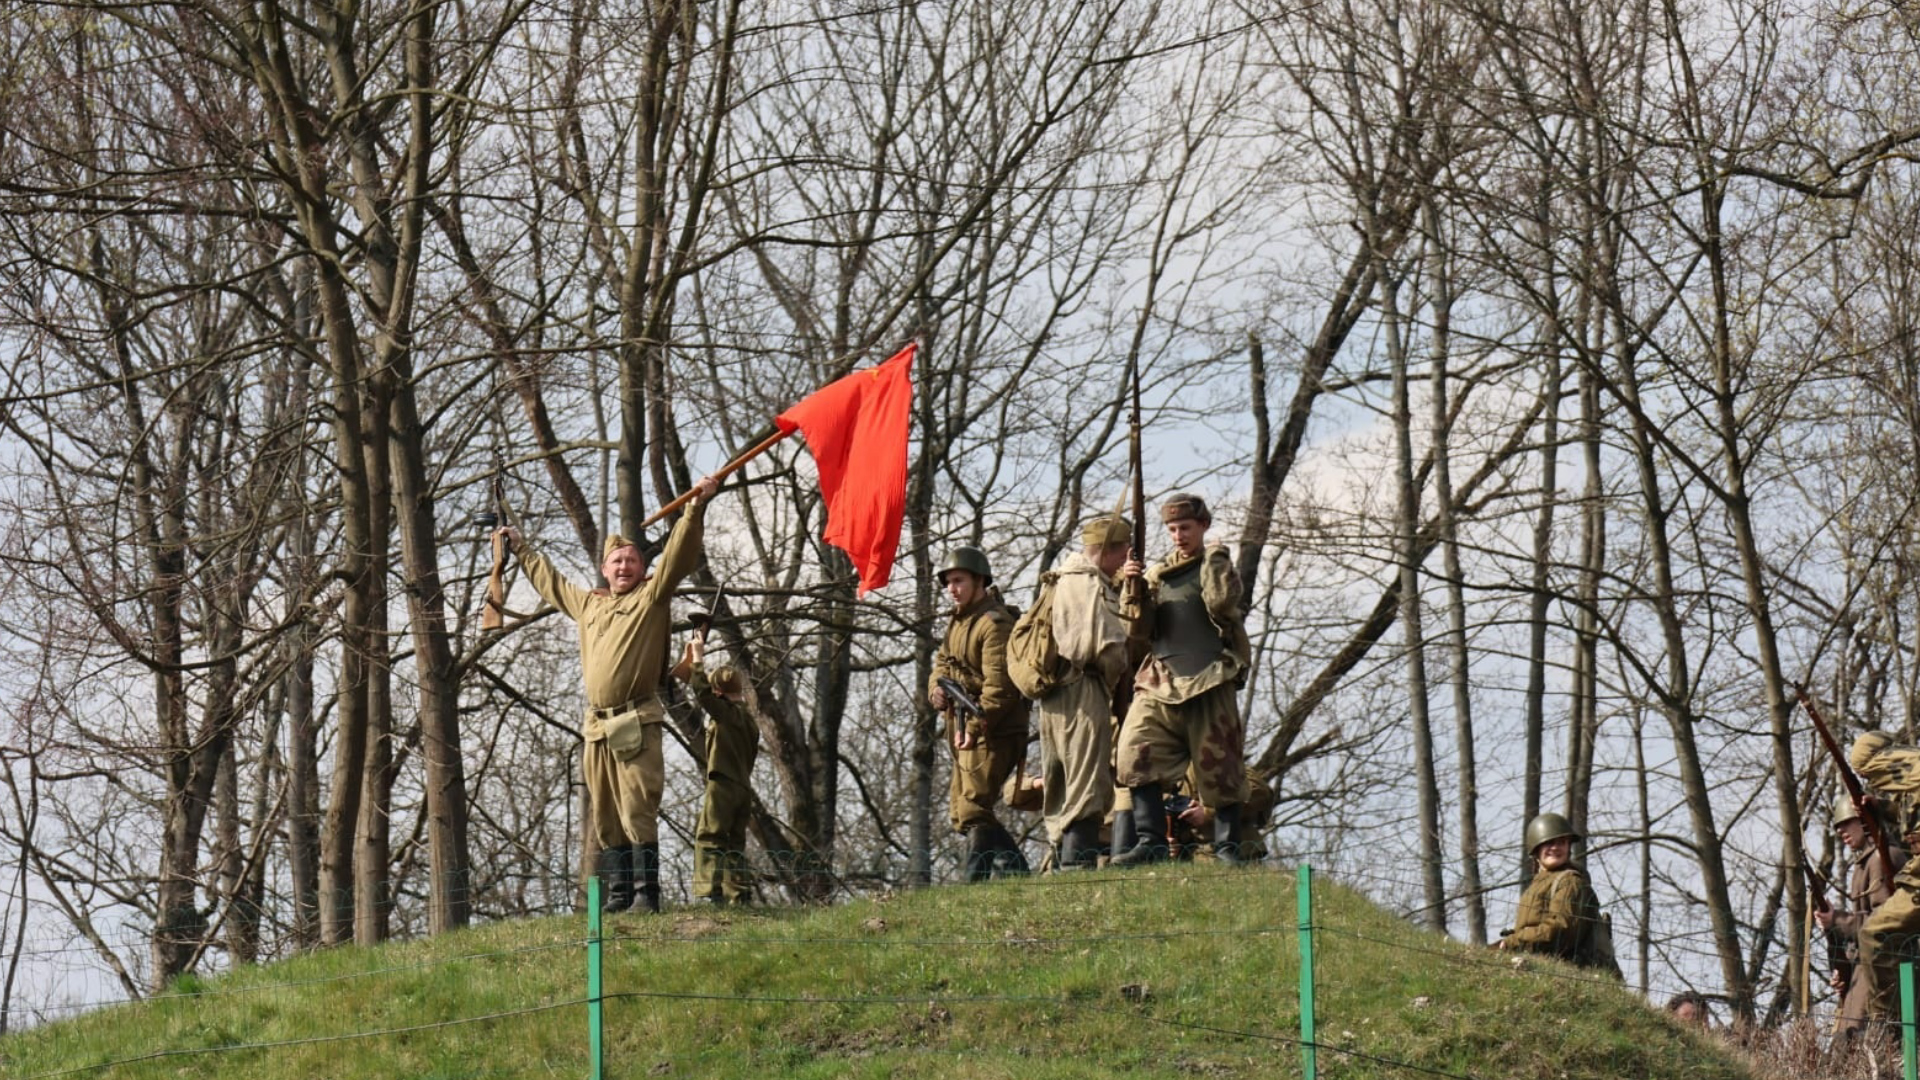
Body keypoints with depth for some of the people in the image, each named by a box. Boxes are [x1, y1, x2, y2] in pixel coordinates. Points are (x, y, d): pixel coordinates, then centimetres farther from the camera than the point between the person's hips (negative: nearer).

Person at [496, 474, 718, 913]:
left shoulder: (651, 597, 5)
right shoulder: (587, 603, 22)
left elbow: (678, 554, -7)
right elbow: (549, 581, 40)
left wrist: (697, 507, -18)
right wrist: (521, 549, 52)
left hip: (636, 724, -6)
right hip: (596, 726, 6)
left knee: (637, 810, -13)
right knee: (605, 817, 5)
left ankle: (646, 892, -15)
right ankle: (618, 892, 7)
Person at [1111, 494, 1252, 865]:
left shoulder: (1217, 565, 6)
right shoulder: (1158, 572, 16)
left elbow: (1221, 603, -13)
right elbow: (1139, 625, 8)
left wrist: (1213, 561, -8)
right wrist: (1132, 587, -7)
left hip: (1209, 682, -4)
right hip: (1160, 681, 4)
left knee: (1219, 767, -1)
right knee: (1136, 757, -12)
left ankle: (1227, 847, 7)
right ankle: (1150, 841, -10)